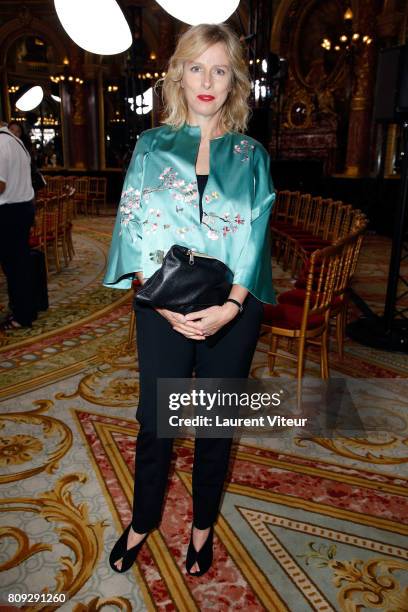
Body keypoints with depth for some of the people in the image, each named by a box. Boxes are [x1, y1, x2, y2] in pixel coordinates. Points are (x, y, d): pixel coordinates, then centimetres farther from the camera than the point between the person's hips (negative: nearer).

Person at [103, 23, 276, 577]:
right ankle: (143, 521, 36)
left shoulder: (251, 154, 6)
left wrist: (230, 305, -16)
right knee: (155, 421, 9)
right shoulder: (152, 145, 6)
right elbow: (135, 226, -2)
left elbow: (254, 236, -2)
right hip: (163, 307, 0)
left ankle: (203, 525, 35)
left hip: (231, 310, 1)